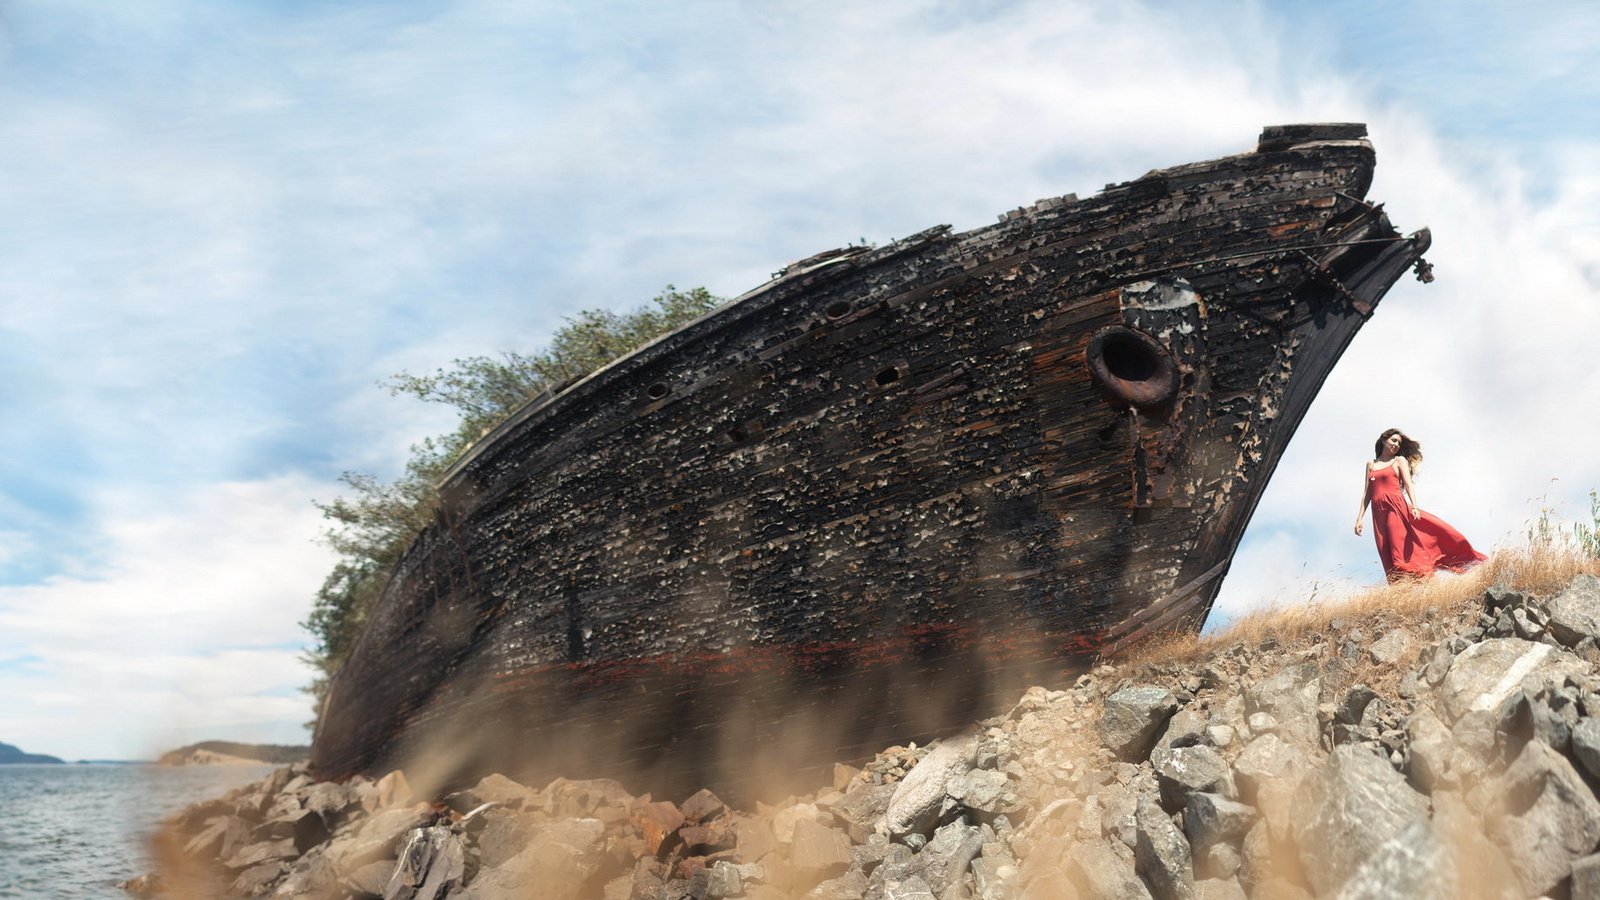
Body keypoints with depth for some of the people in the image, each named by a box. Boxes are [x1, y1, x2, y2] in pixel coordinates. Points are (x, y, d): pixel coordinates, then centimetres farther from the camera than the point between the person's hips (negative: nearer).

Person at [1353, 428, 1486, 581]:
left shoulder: (1400, 461, 11)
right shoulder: (1371, 464, 19)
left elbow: (1408, 484, -2)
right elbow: (1367, 492, 16)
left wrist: (1414, 506, -19)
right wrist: (1360, 518, 8)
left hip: (1397, 508, -3)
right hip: (1379, 514, 3)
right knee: (1389, 556, -2)